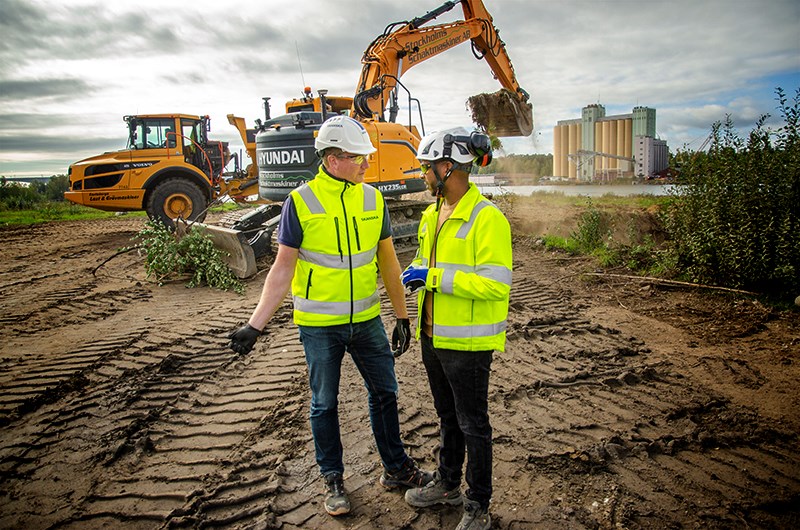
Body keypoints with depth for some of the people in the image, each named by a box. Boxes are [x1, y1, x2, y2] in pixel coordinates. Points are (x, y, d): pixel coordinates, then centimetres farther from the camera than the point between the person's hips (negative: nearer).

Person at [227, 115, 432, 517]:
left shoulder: (372, 198, 0)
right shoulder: (300, 202, -11)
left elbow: (387, 260, 6)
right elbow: (283, 267, -9)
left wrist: (402, 316, 9)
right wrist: (255, 324, -14)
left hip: (367, 320, 4)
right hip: (319, 325, -3)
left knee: (384, 393, 14)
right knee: (324, 404, 11)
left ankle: (396, 469, 35)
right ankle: (332, 480, 32)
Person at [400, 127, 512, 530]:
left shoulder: (487, 218, -19)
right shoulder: (433, 215, 7)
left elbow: (496, 285, -25)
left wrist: (434, 278, -25)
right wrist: (415, 271, -1)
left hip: (467, 342, -8)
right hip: (433, 335, 8)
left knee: (472, 423, 8)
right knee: (447, 416, 23)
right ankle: (447, 484, 43)